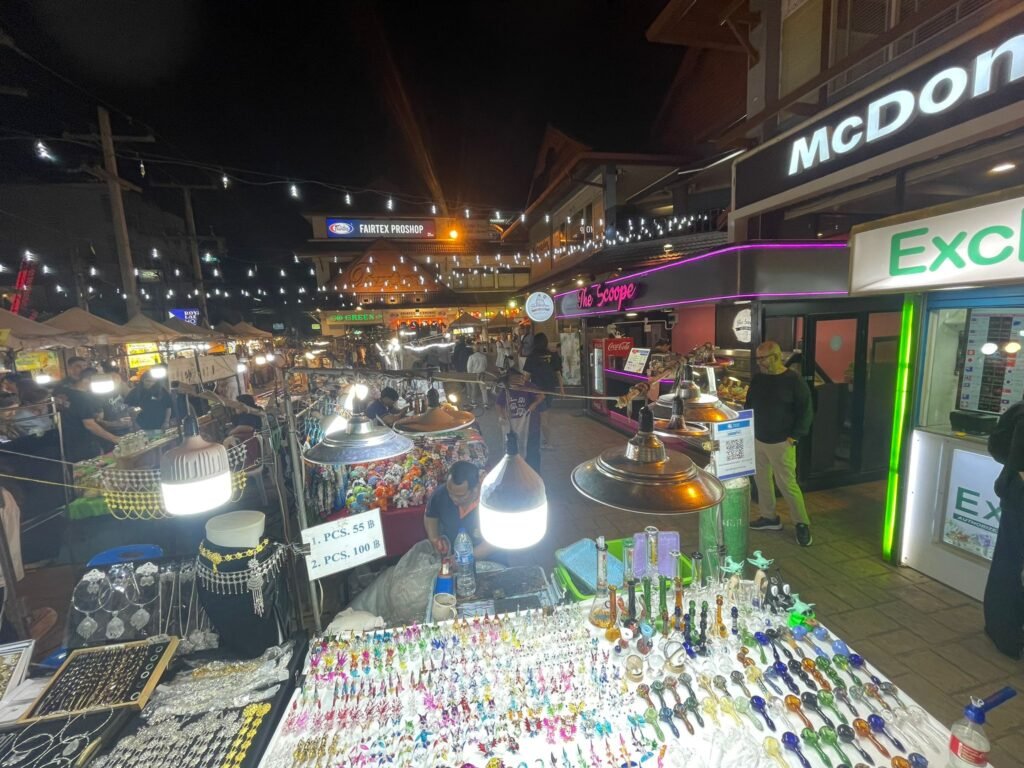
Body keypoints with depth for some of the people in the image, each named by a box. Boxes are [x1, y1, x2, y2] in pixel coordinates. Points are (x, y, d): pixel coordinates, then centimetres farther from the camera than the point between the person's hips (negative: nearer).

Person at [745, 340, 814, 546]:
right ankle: (769, 517, 27)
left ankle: (802, 524, 15)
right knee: (762, 480, 13)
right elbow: (749, 406, 16)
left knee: (787, 484, -2)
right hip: (757, 440, 6)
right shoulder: (757, 379, 6)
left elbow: (806, 412, -9)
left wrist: (794, 437, -14)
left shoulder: (794, 381, -11)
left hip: (781, 443, -6)